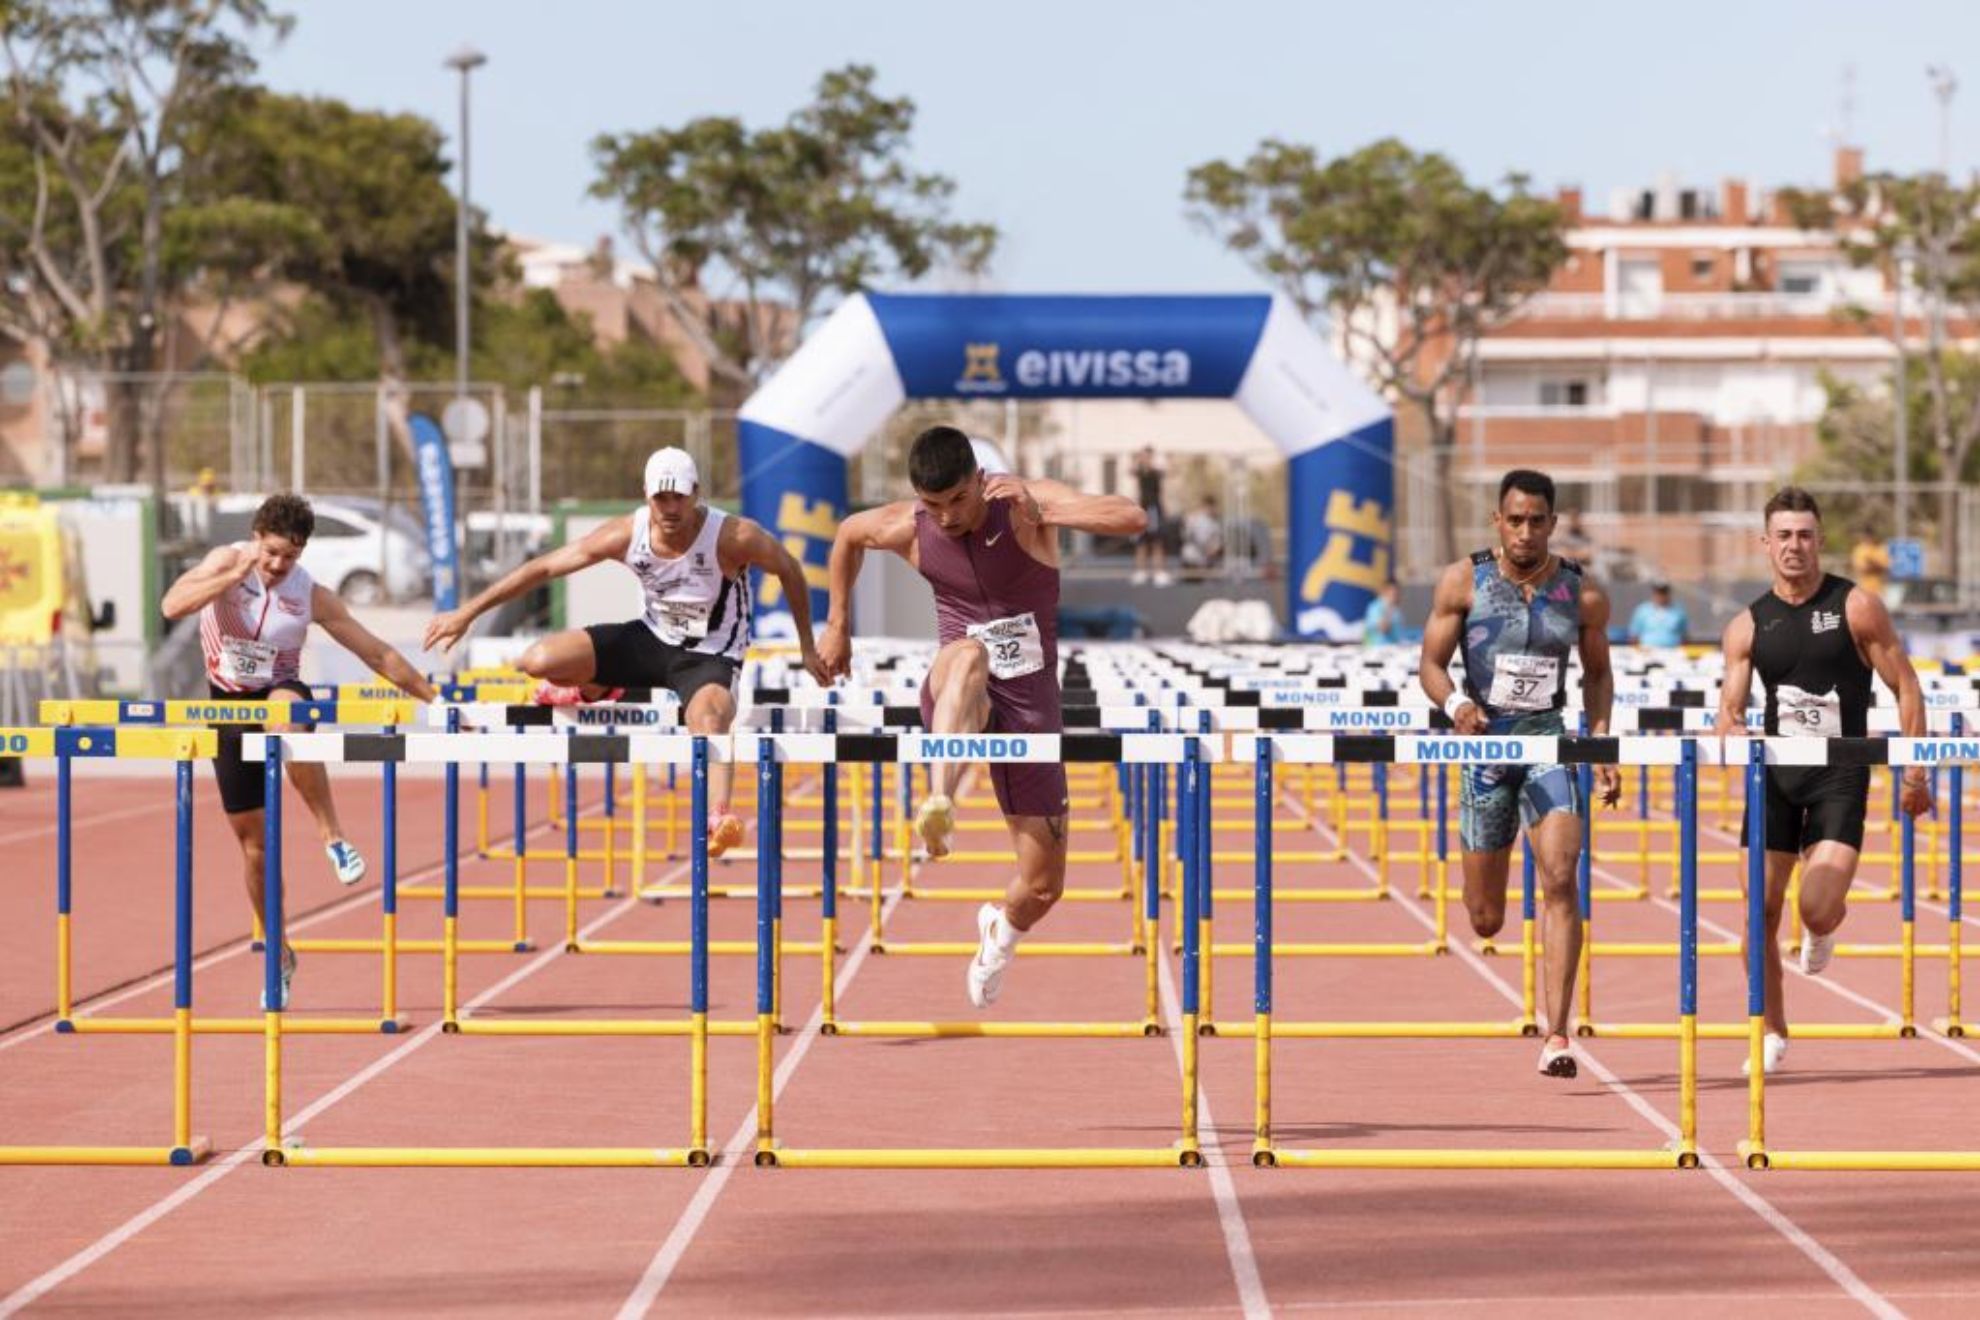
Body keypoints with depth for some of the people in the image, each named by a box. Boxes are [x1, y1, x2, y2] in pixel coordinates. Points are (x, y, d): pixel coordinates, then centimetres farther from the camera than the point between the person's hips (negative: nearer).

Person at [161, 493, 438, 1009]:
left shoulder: (312, 597, -13)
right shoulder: (225, 562, -13)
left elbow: (379, 655, -7)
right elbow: (172, 605, -29)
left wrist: (434, 699, -9)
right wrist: (236, 575, -35)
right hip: (229, 705, 2)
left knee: (287, 718, -42)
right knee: (252, 838, 2)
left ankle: (334, 837, -35)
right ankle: (278, 954, 17)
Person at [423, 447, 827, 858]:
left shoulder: (734, 538, -24)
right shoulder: (627, 534, -17)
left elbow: (789, 570, -5)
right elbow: (542, 568, -10)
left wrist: (807, 648, 2)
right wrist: (467, 613, -9)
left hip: (710, 657, -4)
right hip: (653, 637, 4)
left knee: (708, 717, -40)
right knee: (538, 660, -13)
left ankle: (719, 817, -56)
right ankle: (596, 689, 22)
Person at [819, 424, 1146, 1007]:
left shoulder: (1026, 505, -14)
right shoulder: (906, 529, -6)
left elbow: (1134, 519, -27)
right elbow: (848, 533, 18)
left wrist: (1041, 514, -36)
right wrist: (837, 625, 21)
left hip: (1029, 704, 0)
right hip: (957, 701, 0)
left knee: (1044, 887, 3)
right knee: (969, 654, -41)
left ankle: (1001, 928, 40)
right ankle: (939, 801, -56)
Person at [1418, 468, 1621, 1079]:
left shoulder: (1583, 594, 0)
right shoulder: (1464, 581, -3)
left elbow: (1597, 672, 15)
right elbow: (1431, 664, 0)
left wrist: (1601, 742, 2)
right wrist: (1456, 704, -21)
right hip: (1484, 740, 0)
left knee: (1560, 879, -20)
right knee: (1485, 920, 5)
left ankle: (1556, 1036, -21)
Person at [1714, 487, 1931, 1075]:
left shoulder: (1857, 608, -4)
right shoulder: (1748, 627, 4)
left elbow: (1906, 688, 0)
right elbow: (1730, 711, 4)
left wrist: (1915, 772, -4)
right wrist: (1730, 734, -21)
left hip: (1841, 777, -3)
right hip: (1775, 775, 3)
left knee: (1818, 910, -16)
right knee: (1760, 913, -1)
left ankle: (1824, 928, 22)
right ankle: (1771, 1035, 14)